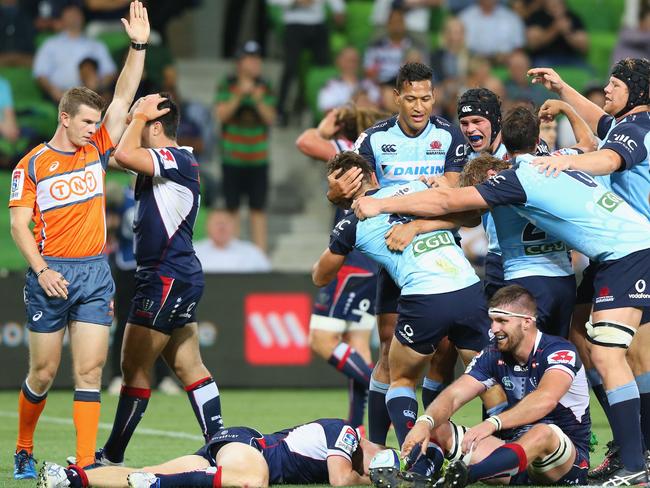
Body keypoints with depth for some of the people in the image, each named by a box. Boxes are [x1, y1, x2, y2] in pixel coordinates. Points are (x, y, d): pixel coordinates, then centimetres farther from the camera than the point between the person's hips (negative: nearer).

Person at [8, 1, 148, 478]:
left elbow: (123, 98, 3)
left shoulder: (97, 150, 9)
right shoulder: (32, 164, -1)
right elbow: (19, 224, -3)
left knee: (90, 371, -5)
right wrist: (41, 270, -16)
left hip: (95, 274, 3)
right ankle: (24, 449, 25)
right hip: (51, 274, -3)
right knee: (43, 372, 4)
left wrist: (139, 46, -7)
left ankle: (86, 464, -7)